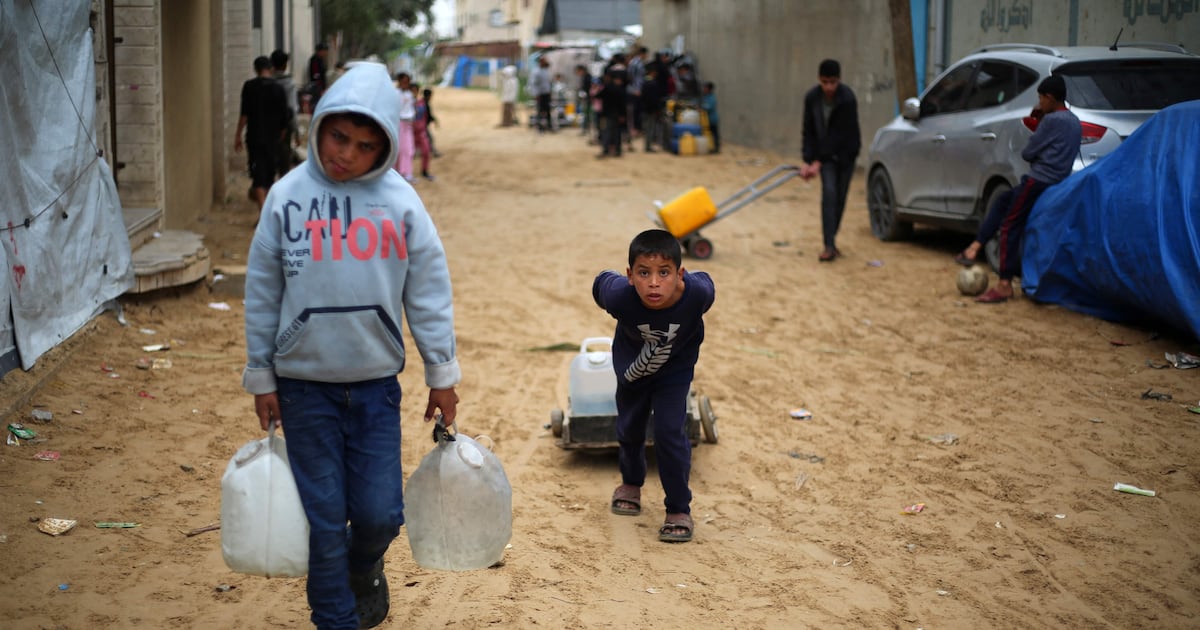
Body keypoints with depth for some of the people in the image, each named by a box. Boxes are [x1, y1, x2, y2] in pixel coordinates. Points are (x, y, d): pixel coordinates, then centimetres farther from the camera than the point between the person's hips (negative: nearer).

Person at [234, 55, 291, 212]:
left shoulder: (249, 86, -6)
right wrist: (282, 133, 22)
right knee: (270, 173, 17)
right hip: (273, 138, 3)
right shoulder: (278, 87, 2)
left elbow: (244, 113, -9)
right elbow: (284, 116, 5)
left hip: (254, 137, -3)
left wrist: (238, 135, -2)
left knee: (258, 175, -5)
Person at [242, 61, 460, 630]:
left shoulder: (398, 200, -5)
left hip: (376, 381, 0)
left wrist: (442, 373, 4)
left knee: (380, 513, 5)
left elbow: (427, 289, 2)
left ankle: (365, 573, 39)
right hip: (304, 384, 0)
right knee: (324, 518, 5)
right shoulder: (288, 195, -4)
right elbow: (262, 294, 2)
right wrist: (261, 379, 5)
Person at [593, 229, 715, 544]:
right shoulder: (619, 296, -40)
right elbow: (602, 281, -15)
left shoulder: (697, 293, -38)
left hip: (675, 369, -1)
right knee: (629, 429, 20)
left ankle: (679, 509, 7)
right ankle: (631, 483, 50)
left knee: (670, 432, -11)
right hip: (632, 367, 2)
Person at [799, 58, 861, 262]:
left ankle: (831, 240, 21)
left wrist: (818, 162, -29)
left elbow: (839, 135, -27)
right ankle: (829, 246, -17)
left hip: (845, 152, -1)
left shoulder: (847, 99, -25)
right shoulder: (812, 98, -13)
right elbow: (809, 132, -8)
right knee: (829, 193, -13)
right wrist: (807, 161, -18)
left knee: (840, 197, 4)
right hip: (825, 153, 1)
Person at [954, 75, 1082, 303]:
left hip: (1039, 180, -10)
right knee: (1002, 202, 21)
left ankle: (1005, 285, -12)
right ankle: (976, 247, 13)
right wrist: (1040, 122, 12)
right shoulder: (1074, 122, 16)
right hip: (1056, 181, 10)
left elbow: (1028, 152, -10)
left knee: (1010, 227, -8)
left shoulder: (1052, 120, -13)